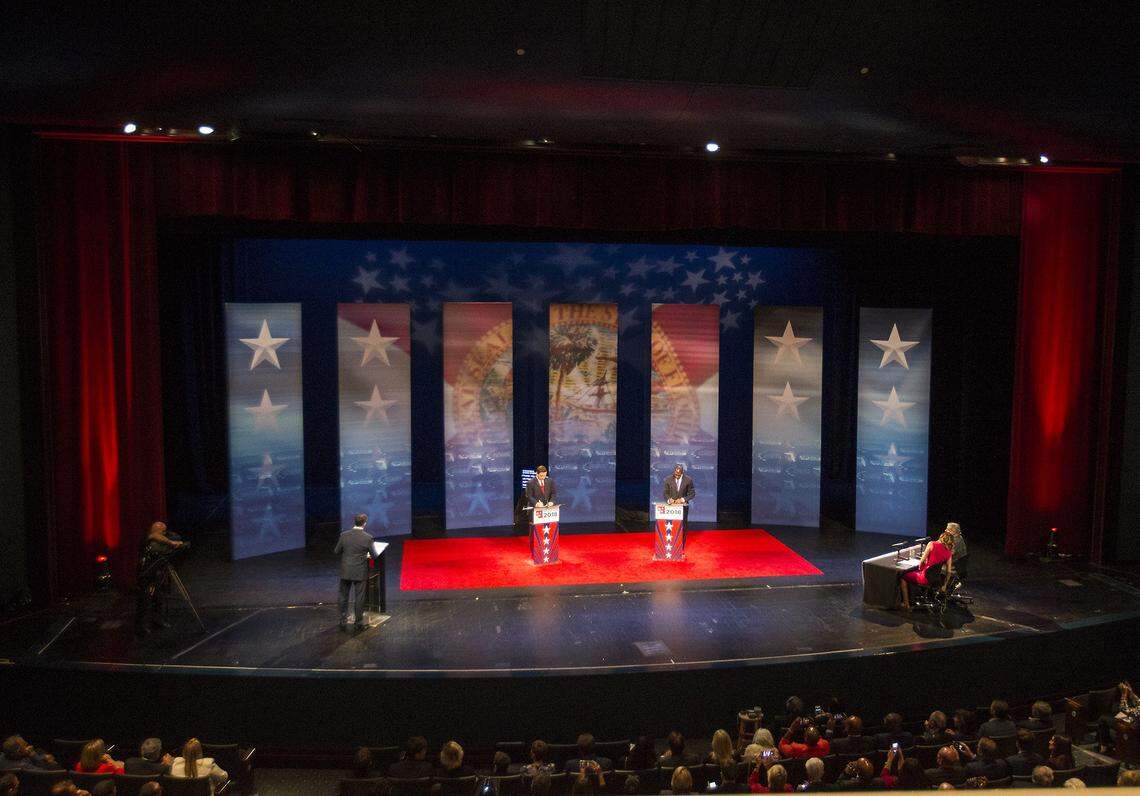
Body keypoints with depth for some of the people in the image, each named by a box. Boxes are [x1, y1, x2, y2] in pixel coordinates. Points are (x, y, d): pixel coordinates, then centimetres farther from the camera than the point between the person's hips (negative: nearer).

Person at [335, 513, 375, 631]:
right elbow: (373, 555, -6)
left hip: (345, 572, 2)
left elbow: (336, 551, 1)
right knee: (359, 598, 8)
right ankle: (359, 623, 15)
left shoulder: (344, 535, -7)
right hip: (360, 572, -2)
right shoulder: (368, 537, -13)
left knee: (343, 597, 14)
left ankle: (343, 621, 18)